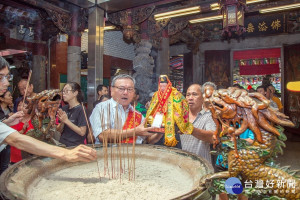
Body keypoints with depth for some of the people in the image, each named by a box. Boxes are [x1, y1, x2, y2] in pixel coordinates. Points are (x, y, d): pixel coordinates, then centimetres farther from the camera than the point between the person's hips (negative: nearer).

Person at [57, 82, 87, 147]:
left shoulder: (81, 109, -9)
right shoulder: (64, 108, 9)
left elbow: (82, 132, -14)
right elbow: (59, 130, 13)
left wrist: (66, 121, -15)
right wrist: (62, 122, -8)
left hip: (75, 146, -4)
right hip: (62, 144, 4)